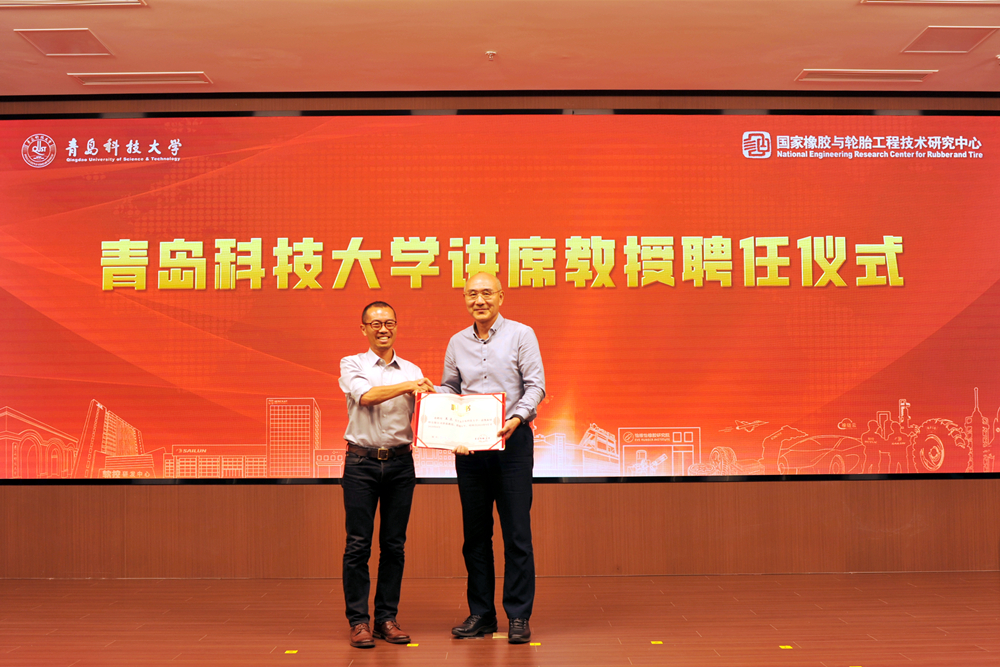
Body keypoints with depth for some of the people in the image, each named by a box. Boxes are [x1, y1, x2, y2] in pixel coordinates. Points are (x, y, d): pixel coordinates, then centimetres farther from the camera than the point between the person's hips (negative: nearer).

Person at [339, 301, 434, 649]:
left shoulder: (412, 371, 13)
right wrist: (407, 386, -19)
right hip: (361, 462, -2)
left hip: (400, 463, 3)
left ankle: (387, 618, 14)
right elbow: (365, 396, -13)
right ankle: (358, 621, 6)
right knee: (358, 544, -2)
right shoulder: (352, 365, 6)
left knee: (394, 544, 5)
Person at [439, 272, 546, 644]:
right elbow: (449, 387, 18)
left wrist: (517, 418, -21)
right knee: (475, 532, 8)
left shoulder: (521, 335, 0)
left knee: (516, 530, -3)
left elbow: (535, 384, -5)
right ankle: (481, 613, 18)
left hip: (512, 440, -4)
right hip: (467, 443, 4)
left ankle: (518, 616, 4)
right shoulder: (457, 343, 12)